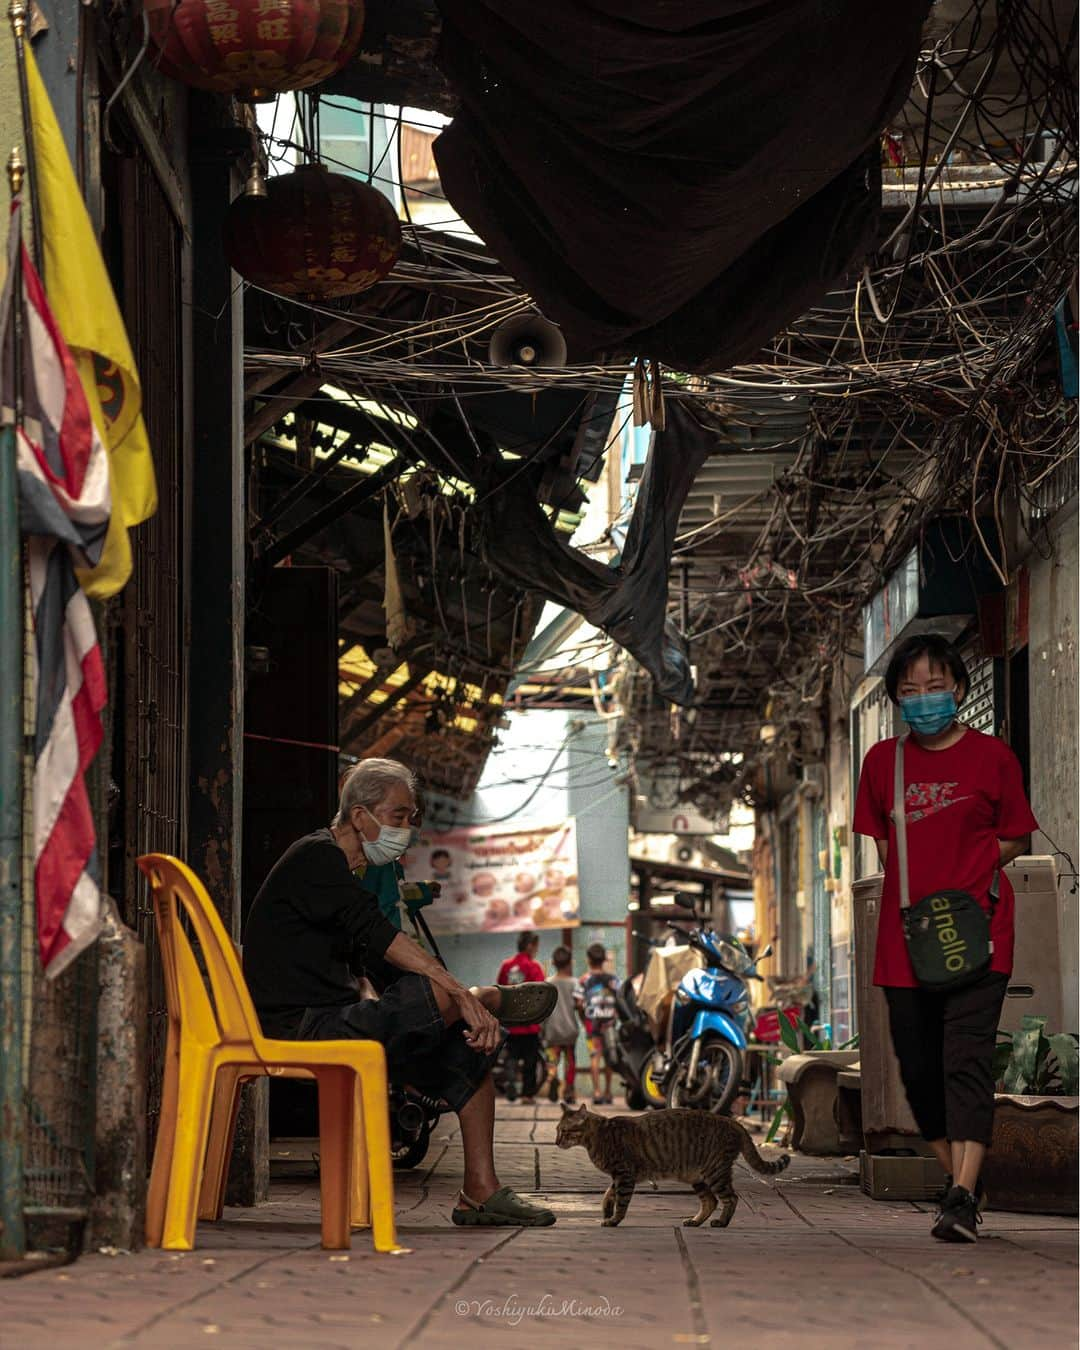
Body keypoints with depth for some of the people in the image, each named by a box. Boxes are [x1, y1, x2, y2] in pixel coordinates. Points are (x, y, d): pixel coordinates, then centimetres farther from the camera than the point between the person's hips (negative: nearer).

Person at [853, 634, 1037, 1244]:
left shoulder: (992, 756, 1)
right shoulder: (883, 761, 10)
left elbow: (1016, 840, 7)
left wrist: (966, 879, -6)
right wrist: (918, 885, 1)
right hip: (905, 934, 4)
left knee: (967, 1060, -14)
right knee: (920, 1068, 7)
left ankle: (963, 1199, -19)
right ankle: (960, 1179, 24)